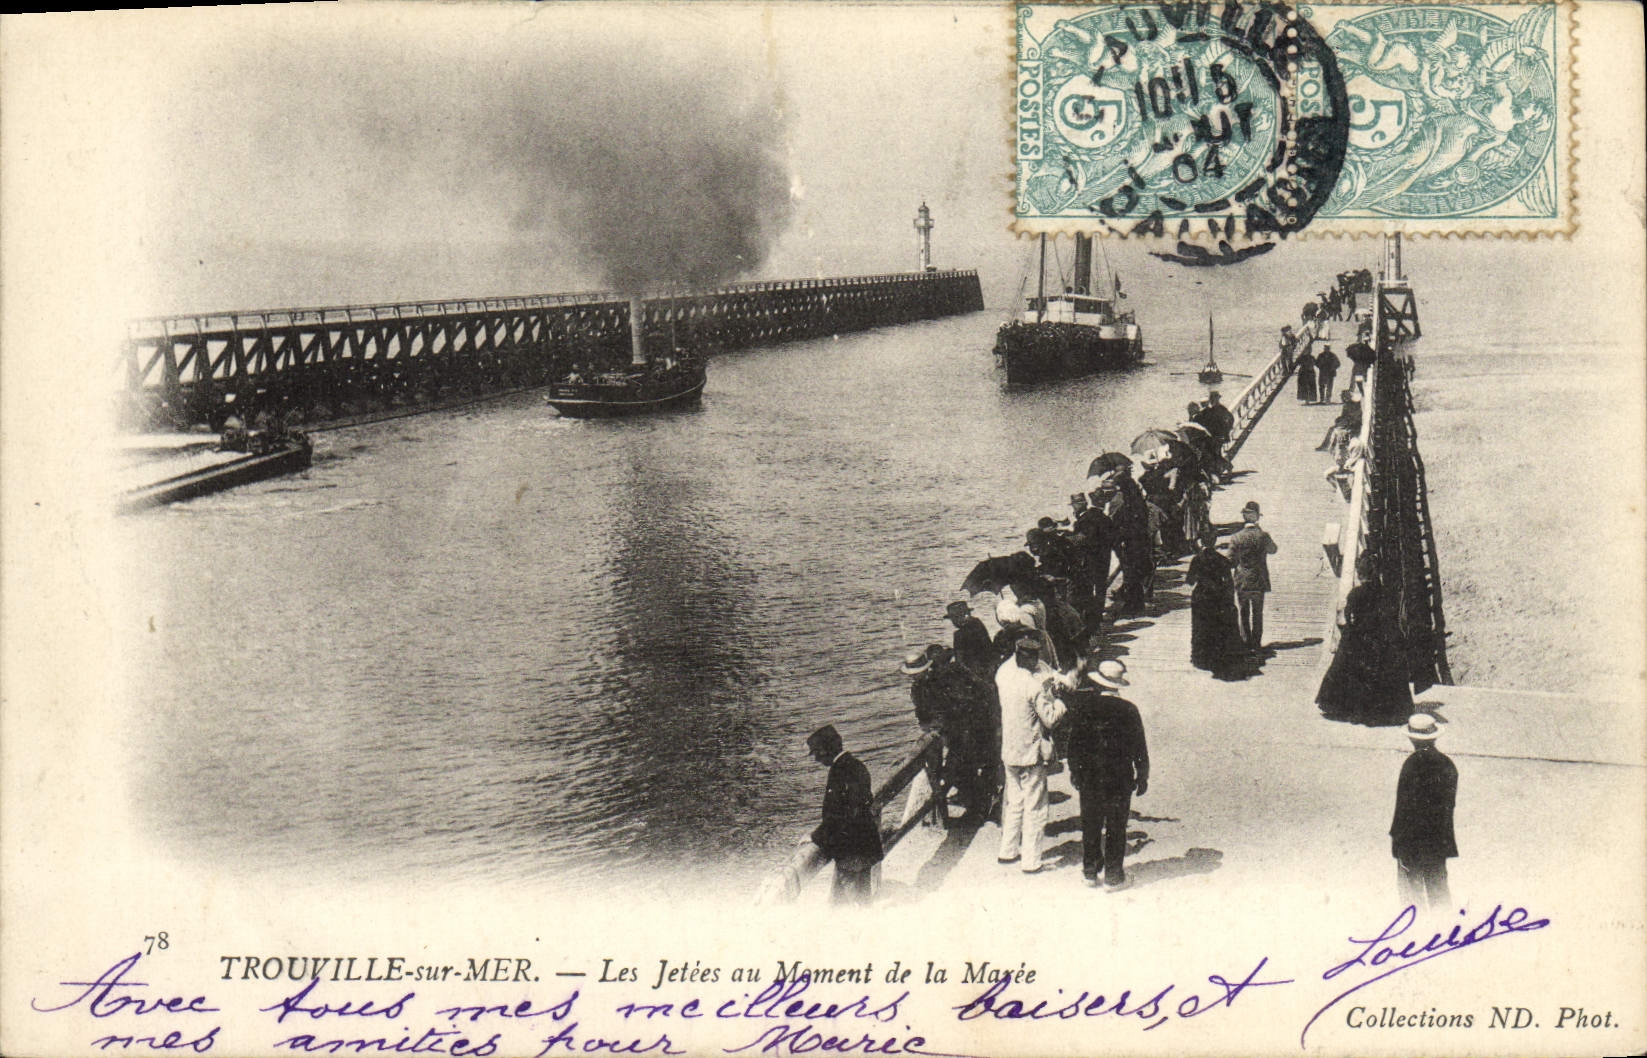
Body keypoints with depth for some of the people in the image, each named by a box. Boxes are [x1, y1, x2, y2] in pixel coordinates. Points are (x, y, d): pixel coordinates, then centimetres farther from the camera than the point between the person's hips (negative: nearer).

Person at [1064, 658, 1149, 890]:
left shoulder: (1083, 704, -9)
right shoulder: (1128, 710, -13)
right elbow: (1140, 748, -7)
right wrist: (1142, 777, 5)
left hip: (1088, 777, 2)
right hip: (1119, 780, -2)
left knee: (1090, 825, 15)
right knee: (1116, 828, 8)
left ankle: (1090, 870, 24)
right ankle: (1113, 875, 13)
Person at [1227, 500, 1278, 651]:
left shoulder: (1235, 538, -12)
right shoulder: (1263, 536, -11)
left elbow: (1231, 561, -8)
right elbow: (1273, 549, 9)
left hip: (1241, 582, 0)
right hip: (1259, 582, 0)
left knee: (1244, 613, 12)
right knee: (1257, 613, 11)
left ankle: (1246, 642, 13)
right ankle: (1256, 642, 13)